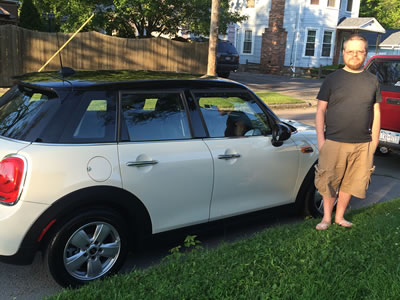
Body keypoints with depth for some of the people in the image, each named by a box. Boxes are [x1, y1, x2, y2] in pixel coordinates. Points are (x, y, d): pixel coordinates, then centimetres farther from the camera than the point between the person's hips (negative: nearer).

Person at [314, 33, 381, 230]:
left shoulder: (372, 81, 9)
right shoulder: (332, 79, 2)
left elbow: (376, 113, 11)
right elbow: (320, 110, 1)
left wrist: (374, 141, 6)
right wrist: (320, 139, -6)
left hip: (362, 145, 2)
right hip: (334, 142, -2)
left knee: (350, 183, 10)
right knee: (329, 182, 3)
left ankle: (340, 216, 27)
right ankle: (327, 218, 21)